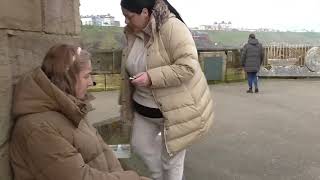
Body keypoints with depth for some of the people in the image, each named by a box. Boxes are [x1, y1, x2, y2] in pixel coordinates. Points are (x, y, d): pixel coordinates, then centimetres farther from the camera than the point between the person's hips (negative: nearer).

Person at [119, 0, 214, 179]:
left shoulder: (172, 27, -22)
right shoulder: (132, 33, 1)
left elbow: (187, 67, -28)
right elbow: (128, 70, 12)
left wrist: (151, 77, -32)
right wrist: (126, 103, 16)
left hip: (175, 108, -7)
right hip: (143, 108, 8)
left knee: (171, 159, 7)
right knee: (140, 145, 19)